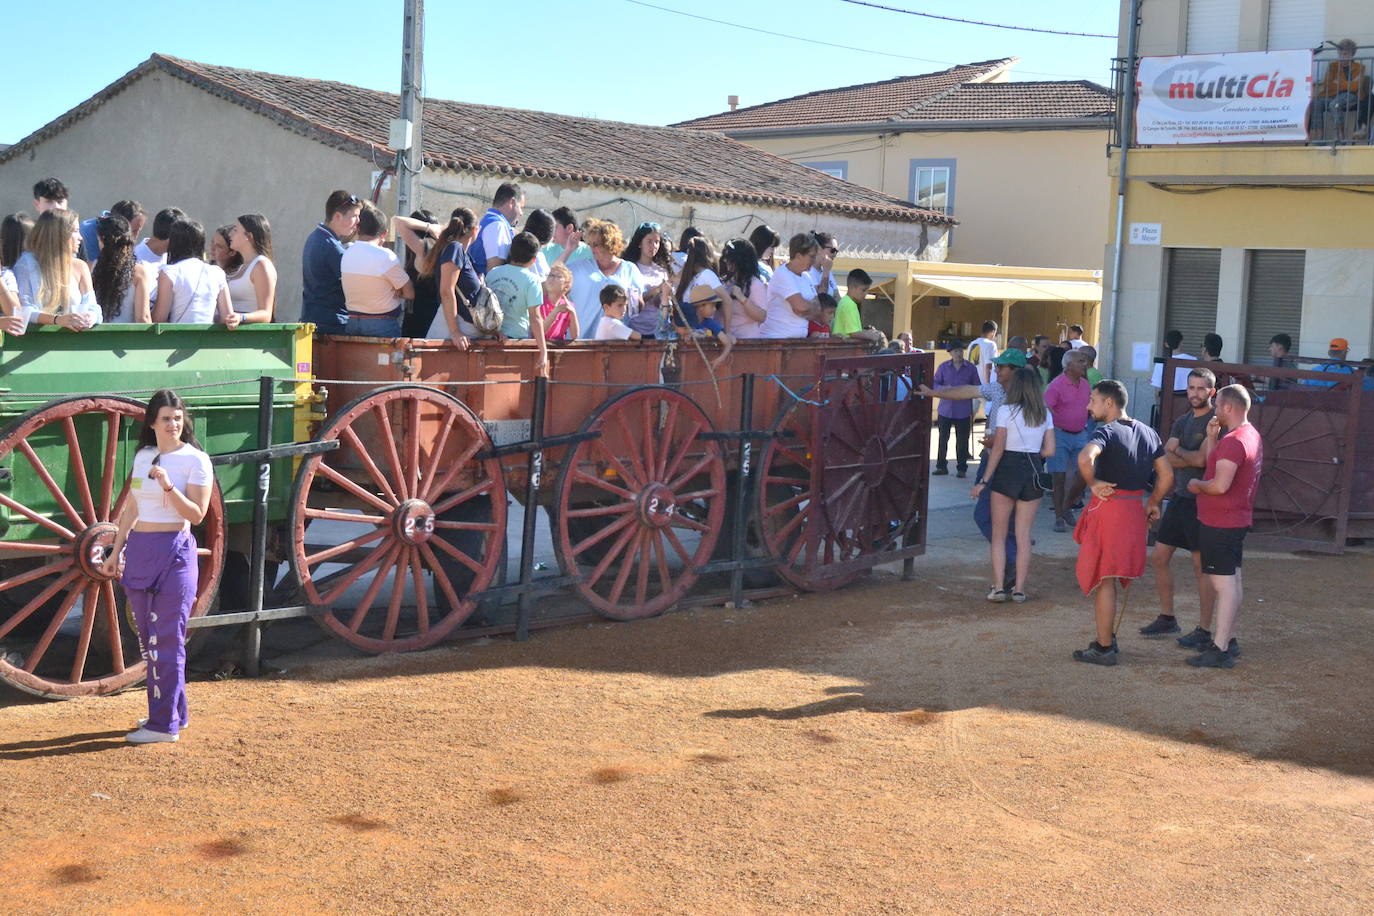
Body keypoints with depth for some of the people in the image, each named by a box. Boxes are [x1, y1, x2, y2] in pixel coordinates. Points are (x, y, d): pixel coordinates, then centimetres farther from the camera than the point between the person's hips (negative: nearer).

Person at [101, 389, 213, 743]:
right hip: (138, 551, 7)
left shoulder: (195, 459, -6)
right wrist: (117, 552, 18)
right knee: (147, 638, 11)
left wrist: (168, 486, -23)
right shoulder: (142, 457, 12)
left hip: (175, 552, -7)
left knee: (166, 639, -7)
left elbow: (197, 514, -11)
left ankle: (166, 724, -2)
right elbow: (132, 509, 18)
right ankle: (172, 711, 22)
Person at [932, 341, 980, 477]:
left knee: (962, 441, 2)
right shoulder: (943, 367, 3)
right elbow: (935, 384, 2)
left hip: (963, 411, -1)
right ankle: (941, 466, 17)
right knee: (943, 439, 6)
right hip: (945, 409, 1)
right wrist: (945, 388, -17)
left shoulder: (970, 368, 1)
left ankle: (962, 468, 13)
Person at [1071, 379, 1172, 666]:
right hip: (1135, 511, 8)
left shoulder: (1107, 432, -14)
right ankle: (1108, 637, 28)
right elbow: (1167, 475, 11)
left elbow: (1085, 458, -36)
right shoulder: (1148, 433, 9)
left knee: (1103, 580, 0)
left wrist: (1093, 483, -20)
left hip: (1108, 510, -8)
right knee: (1117, 578, 19)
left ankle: (1104, 649, 5)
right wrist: (1153, 504, 20)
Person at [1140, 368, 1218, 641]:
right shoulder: (1182, 421, 13)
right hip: (1180, 498, 8)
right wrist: (1191, 457, -15)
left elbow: (1201, 459, -20)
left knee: (1201, 566, -2)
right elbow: (1167, 459, 1)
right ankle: (1167, 618, 25)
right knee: (1158, 558, 12)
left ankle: (1204, 631, 5)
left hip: (1201, 502, -8)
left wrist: (1177, 450, -2)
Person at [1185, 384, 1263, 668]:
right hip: (1238, 519, 11)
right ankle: (1228, 639, 28)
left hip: (1220, 523, -11)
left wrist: (1198, 486, -10)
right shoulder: (1252, 435, 13)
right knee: (1231, 581, 17)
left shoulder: (1233, 441, -21)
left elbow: (1220, 485, -28)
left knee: (1224, 583, -9)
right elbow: (1213, 463, 15)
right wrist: (1212, 436, 4)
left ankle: (1220, 650, -7)